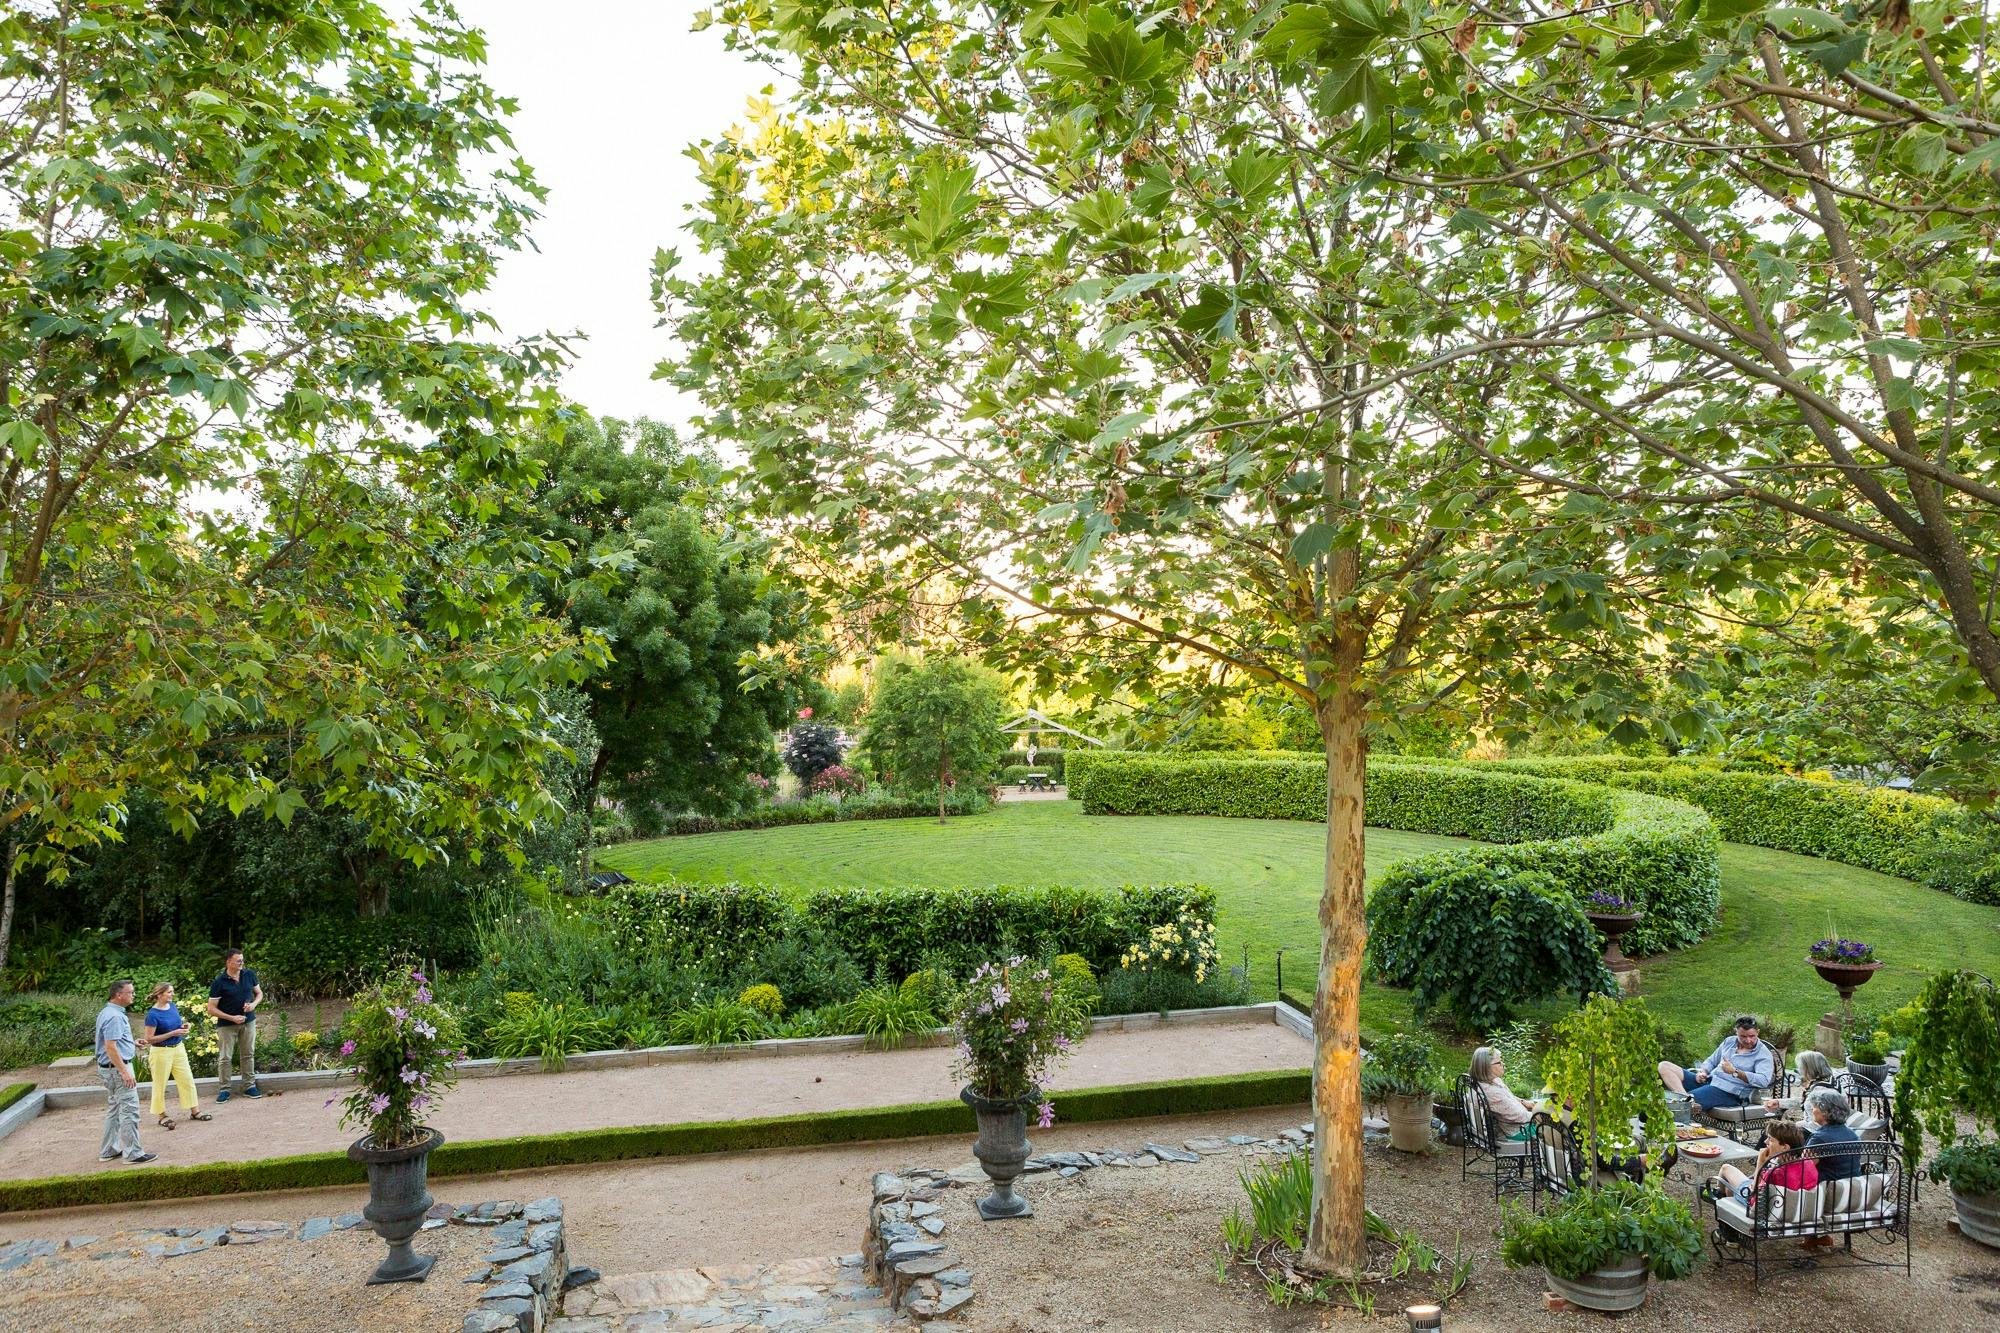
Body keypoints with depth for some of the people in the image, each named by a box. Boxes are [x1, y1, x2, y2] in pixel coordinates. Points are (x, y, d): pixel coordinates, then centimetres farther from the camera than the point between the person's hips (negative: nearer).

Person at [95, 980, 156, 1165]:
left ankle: (109, 1151, 24)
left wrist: (131, 1043, 16)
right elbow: (110, 1047, -26)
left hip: (108, 1068, 11)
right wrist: (124, 1072, -26)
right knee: (129, 1110, -5)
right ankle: (133, 1153, -2)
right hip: (118, 1068, -11)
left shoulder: (107, 1012, 12)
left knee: (113, 1110, 18)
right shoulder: (114, 1017, -21)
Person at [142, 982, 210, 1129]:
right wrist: (173, 1033, -21)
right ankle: (162, 1115, 22)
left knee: (187, 1081, 9)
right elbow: (149, 1039, -18)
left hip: (178, 1049, 7)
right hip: (161, 1052, -7)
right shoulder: (152, 1014, -17)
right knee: (160, 1085, 8)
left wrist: (183, 1027, -2)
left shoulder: (173, 1006, 3)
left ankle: (194, 1111, 18)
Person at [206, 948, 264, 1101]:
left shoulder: (249, 975, -2)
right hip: (227, 1025, -3)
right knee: (224, 1057, 1)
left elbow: (259, 993, 11)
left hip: (248, 1021, 3)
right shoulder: (219, 983, -14)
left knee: (248, 1054, 10)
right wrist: (232, 1018, -19)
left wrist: (254, 1004, -11)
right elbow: (211, 1009, -11)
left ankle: (250, 1086, 18)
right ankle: (223, 1089, 13)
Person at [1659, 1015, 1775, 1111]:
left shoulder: (1763, 1054, -2)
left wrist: (1735, 1072, -27)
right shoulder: (1729, 1041, 19)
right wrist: (1702, 1072, 5)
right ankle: (1686, 1098, -36)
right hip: (1708, 1080, 9)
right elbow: (1712, 1061, 28)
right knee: (1664, 1066, -16)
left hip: (1728, 1091, -9)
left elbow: (1764, 1081, -19)